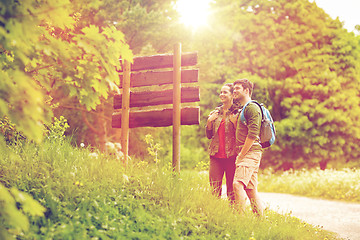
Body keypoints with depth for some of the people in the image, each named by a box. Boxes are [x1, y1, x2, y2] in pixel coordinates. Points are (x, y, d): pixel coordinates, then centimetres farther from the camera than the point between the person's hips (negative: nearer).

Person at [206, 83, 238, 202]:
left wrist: (234, 122, -17)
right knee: (214, 189, 2)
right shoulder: (216, 112, 15)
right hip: (216, 156, 4)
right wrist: (209, 121, 2)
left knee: (232, 189, -2)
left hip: (231, 155, -4)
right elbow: (209, 135, 17)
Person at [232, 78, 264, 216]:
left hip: (250, 152, -10)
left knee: (238, 184, -22)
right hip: (246, 154, 10)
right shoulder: (242, 109, 24)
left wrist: (241, 155, -14)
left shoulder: (252, 108, -6)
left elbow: (253, 133, -15)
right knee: (251, 189, 9)